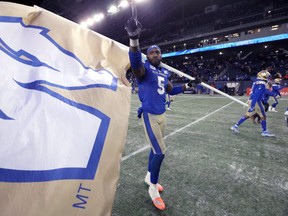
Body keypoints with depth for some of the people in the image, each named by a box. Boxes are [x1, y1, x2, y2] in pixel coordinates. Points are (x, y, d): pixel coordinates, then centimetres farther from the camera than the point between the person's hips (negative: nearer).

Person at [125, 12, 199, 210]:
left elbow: (171, 90, 26)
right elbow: (135, 62, -32)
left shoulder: (165, 72, 14)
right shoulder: (144, 68, -8)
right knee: (160, 152, -7)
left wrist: (187, 86, 17)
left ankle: (149, 177, 41)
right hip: (149, 116, -7)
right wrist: (134, 39, -48)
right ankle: (153, 188, 17)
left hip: (162, 115, 7)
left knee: (156, 149, 17)